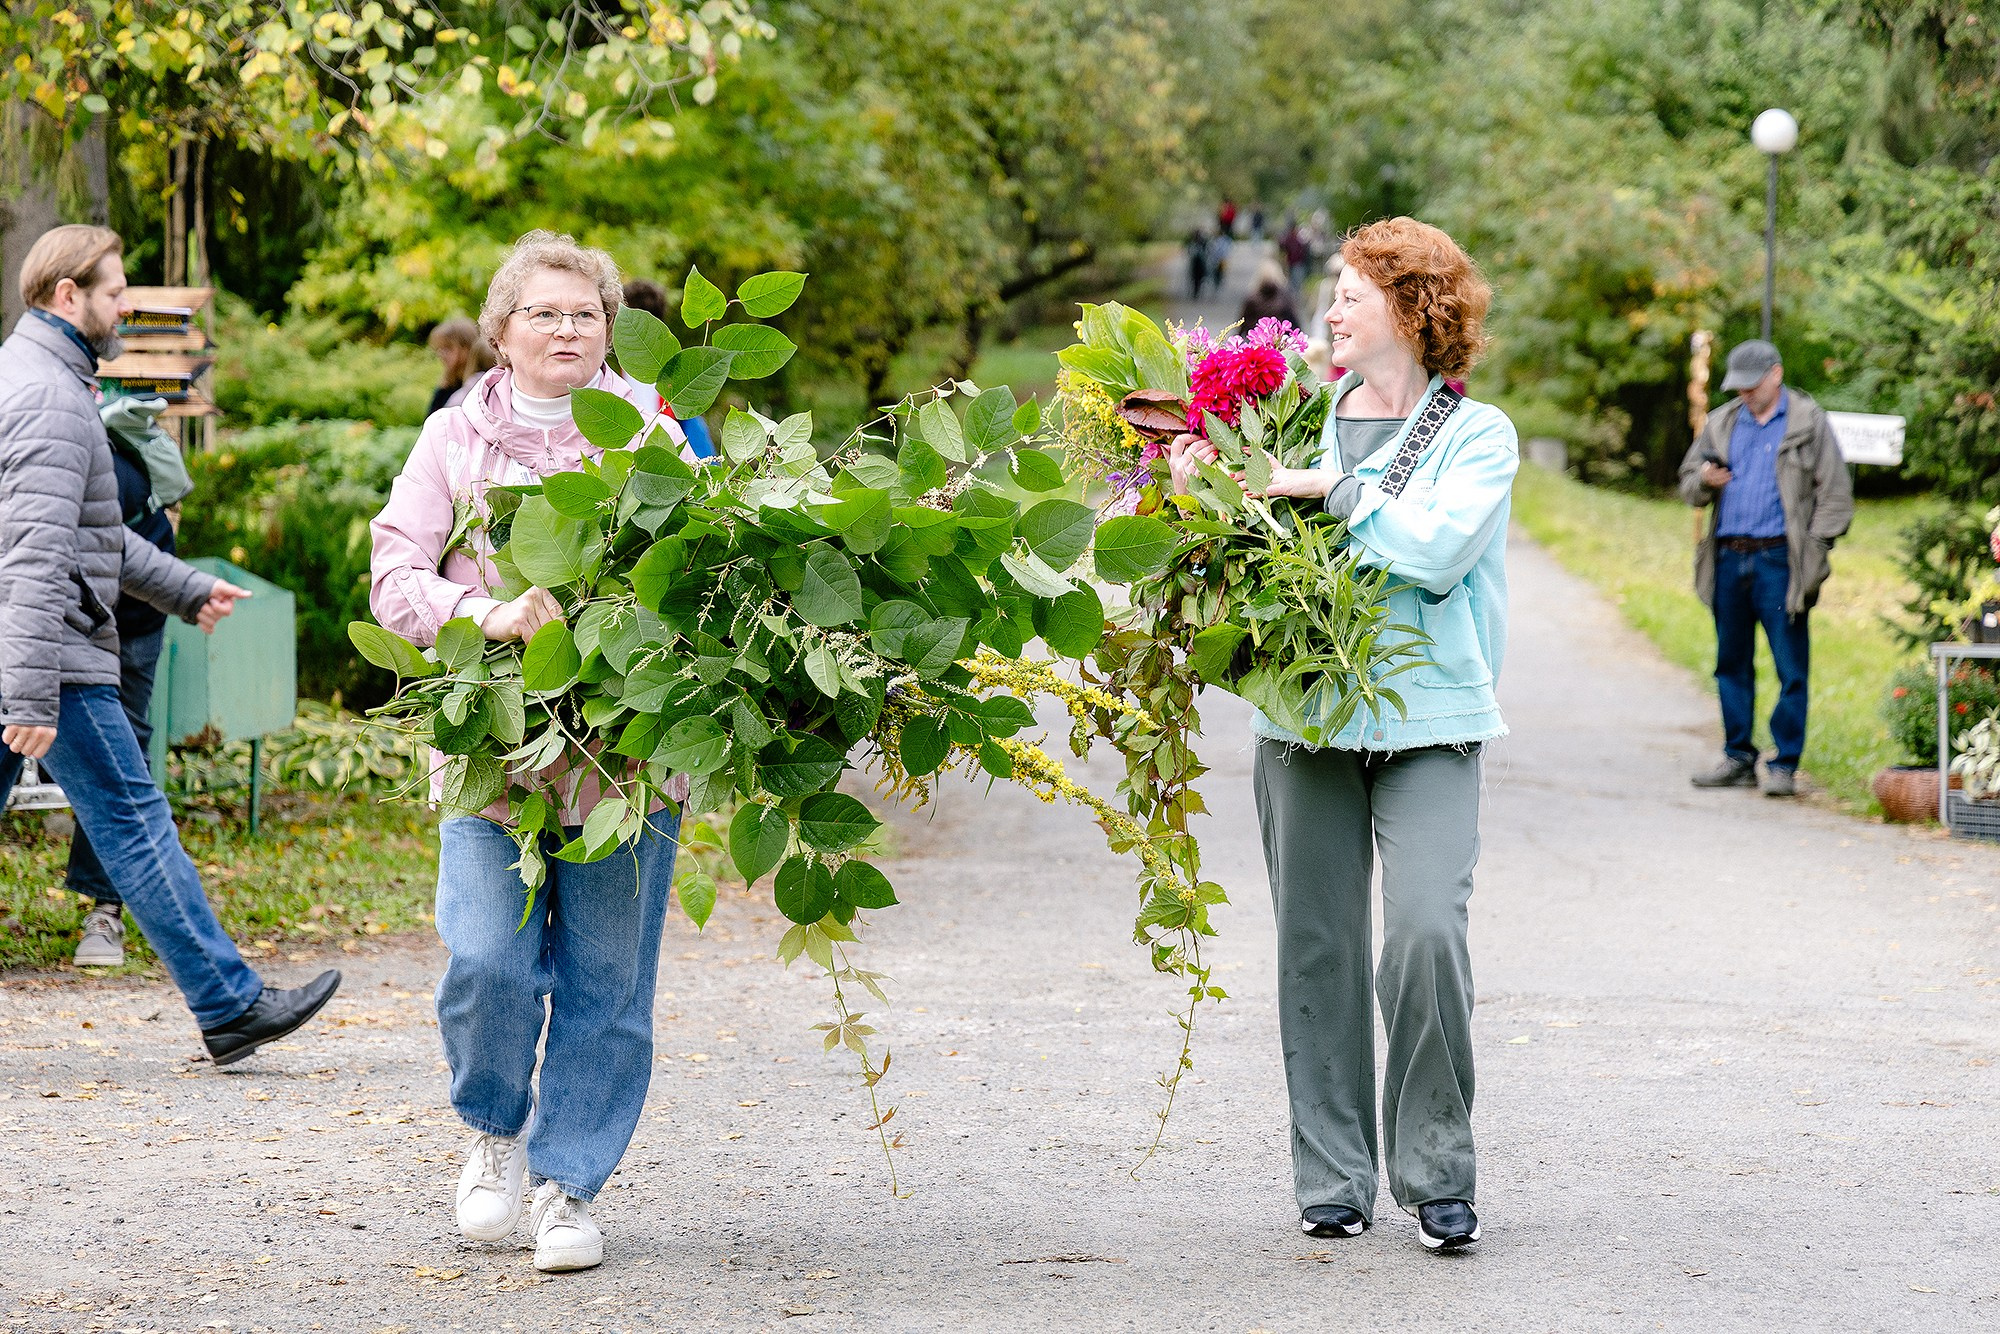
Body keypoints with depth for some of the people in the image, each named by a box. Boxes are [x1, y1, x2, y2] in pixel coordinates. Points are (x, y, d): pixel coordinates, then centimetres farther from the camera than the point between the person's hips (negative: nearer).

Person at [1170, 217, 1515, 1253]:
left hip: (1428, 718, -4)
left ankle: (1436, 1173, -3)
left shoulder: (1477, 433, 4)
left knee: (1426, 933, -16)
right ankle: (1333, 1181, 13)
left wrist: (1341, 491, -12)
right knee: (1318, 946, 4)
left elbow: (1441, 548, -13)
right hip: (1306, 713, 4)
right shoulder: (1303, 428, 14)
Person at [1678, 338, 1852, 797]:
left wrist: (1814, 549, -8)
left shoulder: (1808, 422, 3)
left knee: (1791, 668, -5)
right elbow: (1688, 485, 22)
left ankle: (1784, 766, -1)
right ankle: (1738, 759, 18)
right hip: (1728, 559, 5)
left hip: (1779, 560, -5)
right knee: (1732, 664, 10)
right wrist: (1703, 481, -2)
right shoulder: (1721, 423, 16)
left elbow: (1834, 493, 1)